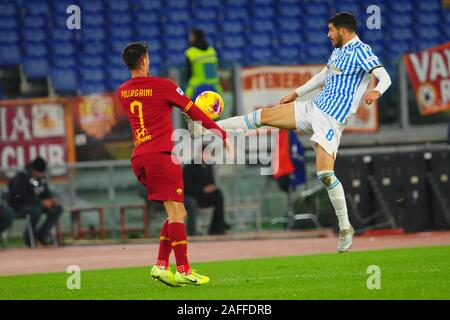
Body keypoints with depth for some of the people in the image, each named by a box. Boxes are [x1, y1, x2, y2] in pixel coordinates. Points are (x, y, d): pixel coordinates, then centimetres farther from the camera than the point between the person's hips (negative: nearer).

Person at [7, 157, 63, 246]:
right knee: (36, 210, -38)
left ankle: (42, 234, -7)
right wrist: (42, 202, -29)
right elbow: (22, 197, -28)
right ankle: (29, 235, -13)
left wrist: (51, 199, -9)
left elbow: (46, 192, 15)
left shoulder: (41, 177, 4)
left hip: (36, 204, 8)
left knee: (58, 208, -8)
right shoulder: (22, 176, -20)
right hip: (19, 205, -8)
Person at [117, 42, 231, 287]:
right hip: (162, 154, -7)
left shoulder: (122, 93, 14)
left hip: (139, 158, 7)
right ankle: (183, 271, -12)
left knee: (177, 213, 14)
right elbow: (194, 112, 3)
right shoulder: (162, 86, -4)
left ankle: (161, 265, 5)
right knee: (176, 212, -7)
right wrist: (222, 135, 14)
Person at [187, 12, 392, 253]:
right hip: (313, 107, 8)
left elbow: (384, 77, -24)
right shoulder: (338, 51, 15)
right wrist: (296, 94, 33)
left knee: (325, 173, -18)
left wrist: (376, 91, -45)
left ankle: (345, 228, -5)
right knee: (263, 116, 5)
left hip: (332, 120, -8)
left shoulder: (361, 51, -11)